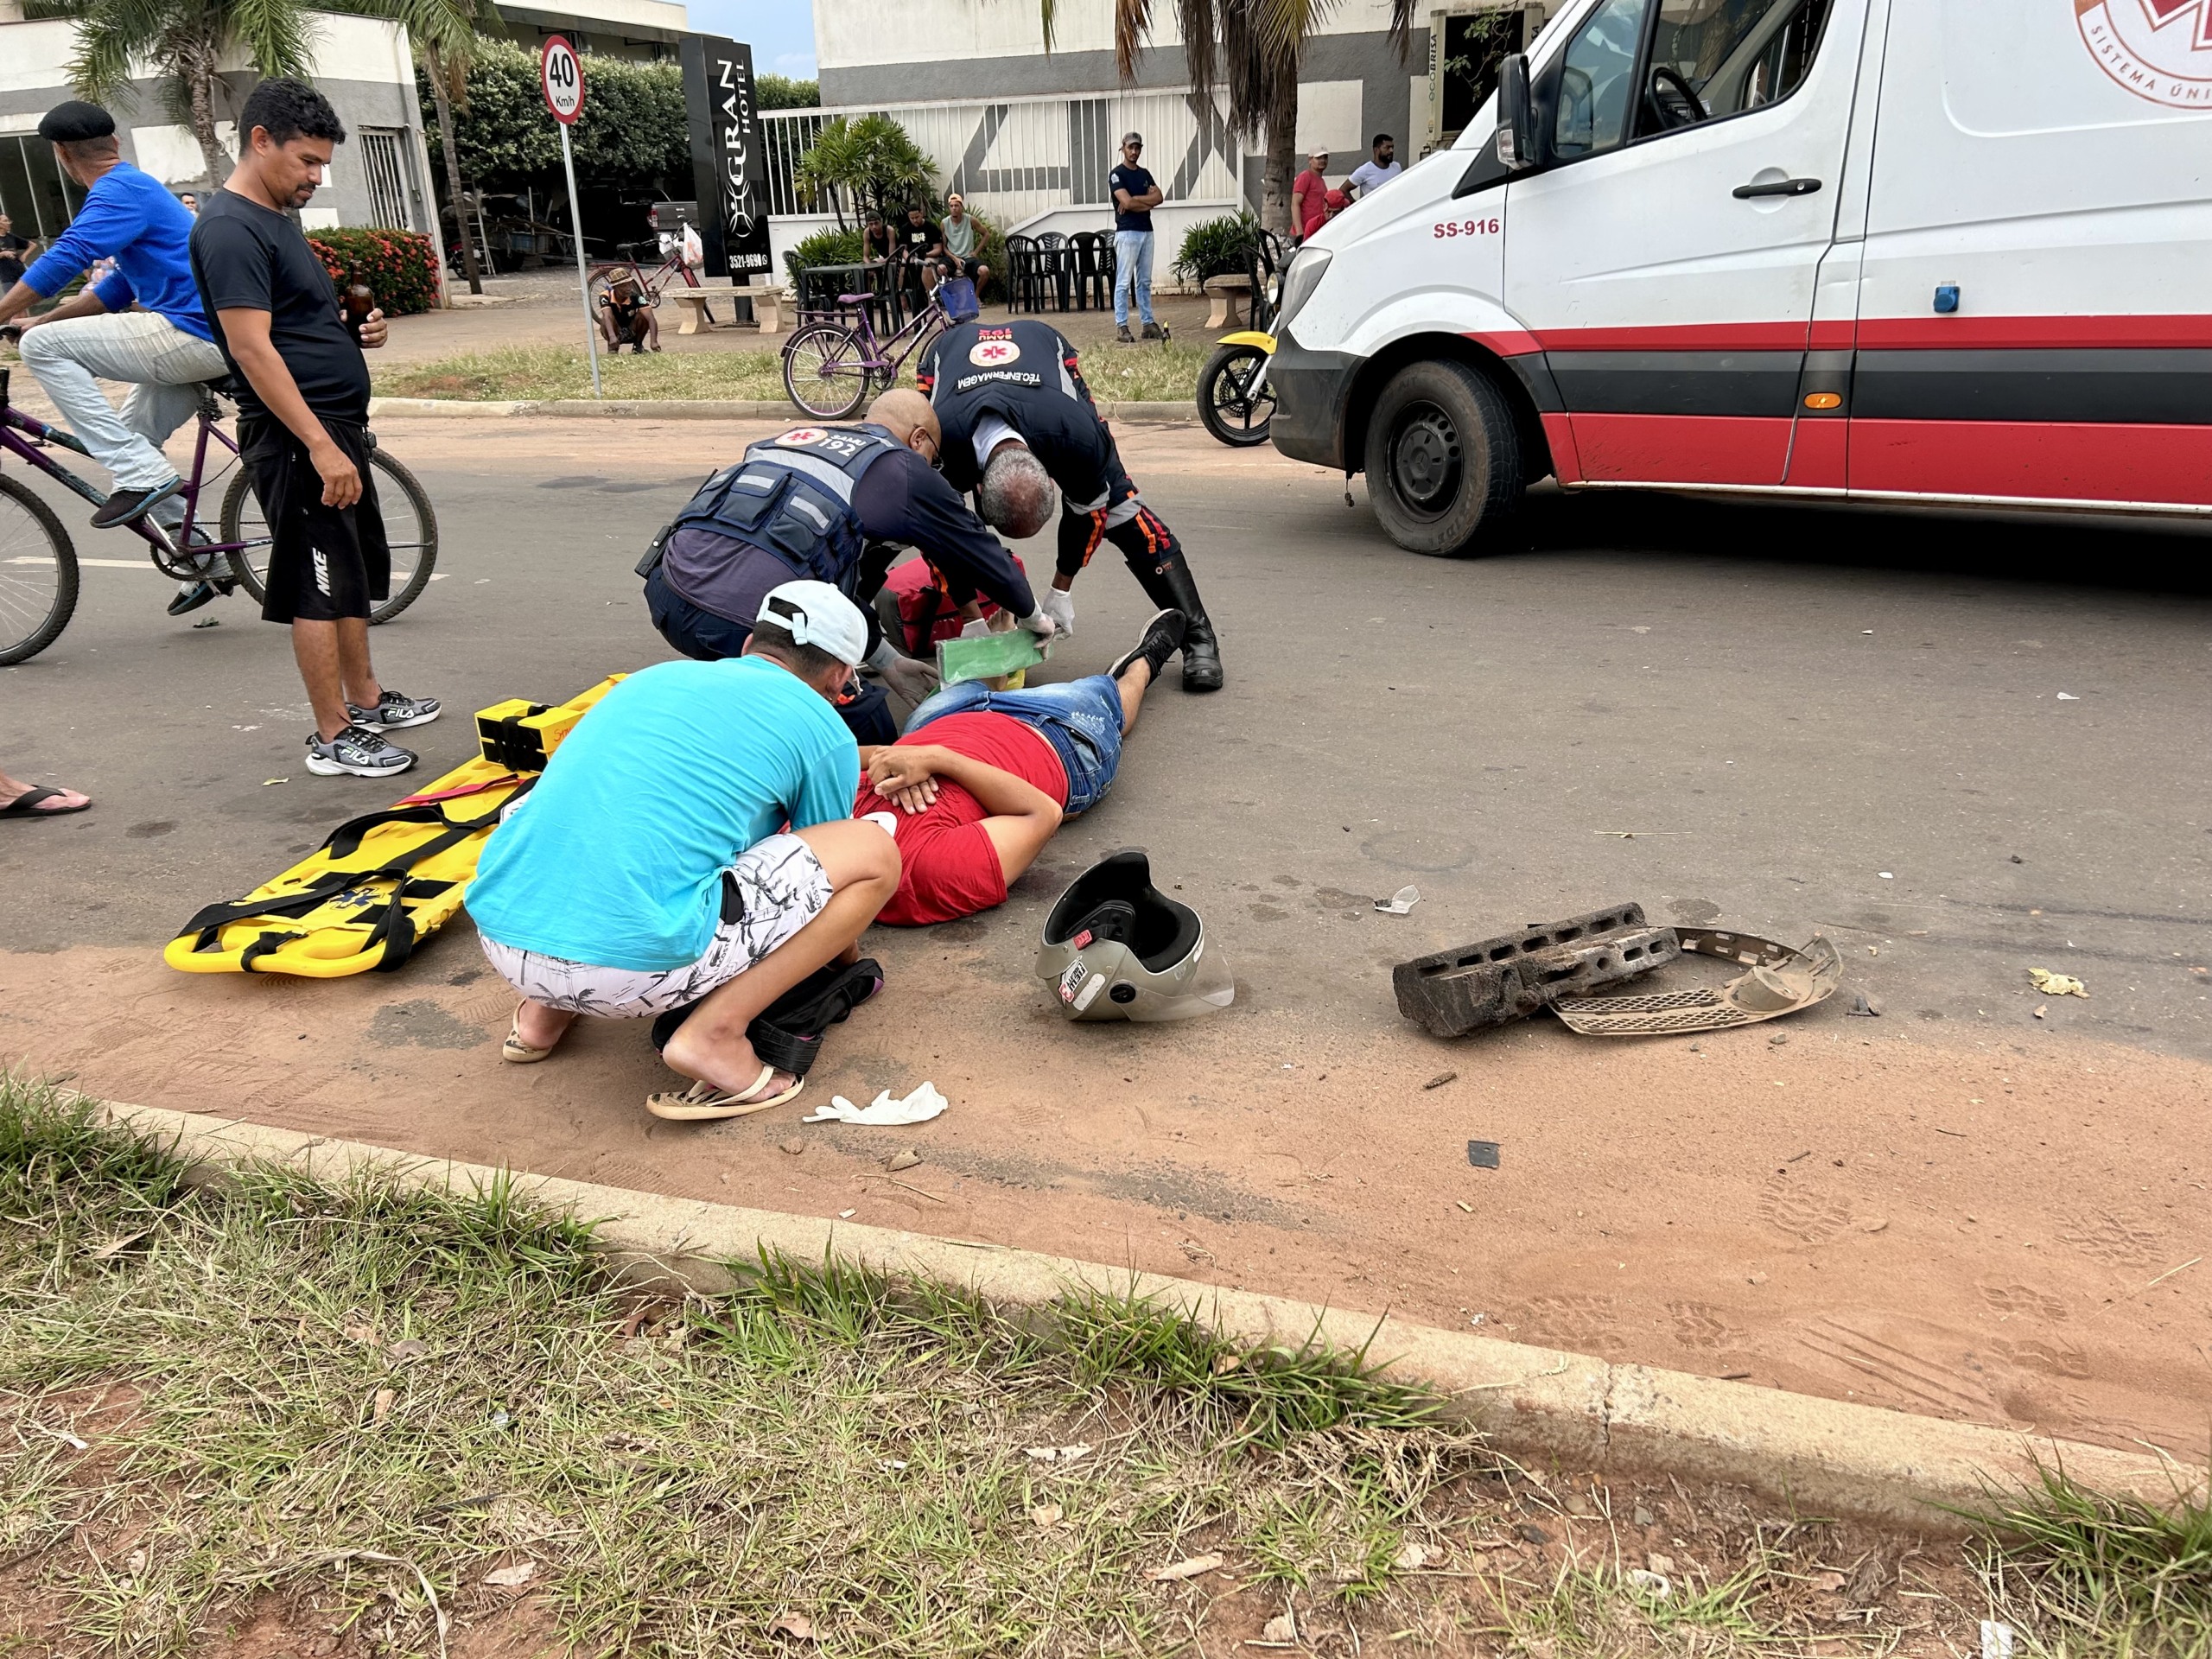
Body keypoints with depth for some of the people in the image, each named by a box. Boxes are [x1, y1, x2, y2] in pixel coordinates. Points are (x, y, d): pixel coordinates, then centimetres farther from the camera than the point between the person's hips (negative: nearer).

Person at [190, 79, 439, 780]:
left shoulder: (276, 219, 16)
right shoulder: (230, 229, -15)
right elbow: (252, 349, -22)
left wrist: (357, 330, 5)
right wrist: (320, 446, -26)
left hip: (337, 423, 10)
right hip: (296, 434, -10)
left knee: (355, 572, 18)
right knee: (319, 585, -4)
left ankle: (366, 698, 31)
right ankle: (333, 737, 4)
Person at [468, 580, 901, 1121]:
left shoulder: (658, 675, 24)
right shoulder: (823, 729, 8)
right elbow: (824, 870, 22)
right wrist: (847, 953, 44)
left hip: (498, 933, 7)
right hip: (635, 964, -6)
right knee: (875, 853, 5)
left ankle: (544, 1007, 21)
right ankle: (715, 1031, -5)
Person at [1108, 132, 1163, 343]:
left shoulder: (1144, 174, 16)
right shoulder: (1117, 174, -5)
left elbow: (1159, 197, 2)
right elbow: (1126, 201, -18)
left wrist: (1135, 201, -10)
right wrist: (1148, 202, -4)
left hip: (1146, 232, 7)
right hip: (1127, 232, -7)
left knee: (1145, 282, 9)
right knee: (1123, 282, -6)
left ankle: (1148, 323, 13)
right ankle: (1121, 326, -6)